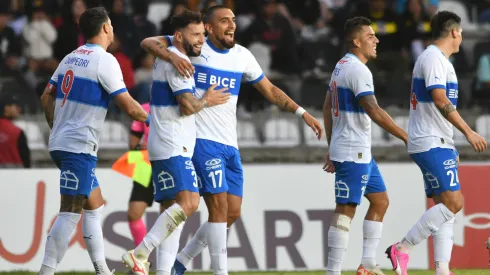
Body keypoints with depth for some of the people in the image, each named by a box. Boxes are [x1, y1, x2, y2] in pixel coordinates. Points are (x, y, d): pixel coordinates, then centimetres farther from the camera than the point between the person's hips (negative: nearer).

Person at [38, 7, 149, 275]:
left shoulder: (70, 58, 12)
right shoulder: (104, 60, -12)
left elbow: (46, 97, 17)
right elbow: (129, 107, -13)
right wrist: (150, 119, 5)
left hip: (60, 142, 9)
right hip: (80, 147, -9)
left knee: (95, 205, 16)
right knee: (70, 212, -10)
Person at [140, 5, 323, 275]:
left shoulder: (242, 56, 10)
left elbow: (270, 90, 20)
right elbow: (148, 42, -12)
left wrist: (302, 113, 13)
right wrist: (172, 56, -32)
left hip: (230, 144, 7)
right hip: (202, 139, -7)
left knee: (232, 212, 6)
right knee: (219, 206, -14)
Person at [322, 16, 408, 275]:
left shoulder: (341, 67, 14)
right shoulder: (357, 70, -16)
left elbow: (327, 108, 20)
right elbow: (374, 111, -23)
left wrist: (331, 147, 23)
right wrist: (406, 137, -19)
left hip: (361, 152, 10)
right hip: (353, 153, -10)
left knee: (380, 201, 14)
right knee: (346, 210, -9)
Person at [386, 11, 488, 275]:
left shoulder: (435, 58, 20)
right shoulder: (434, 58, -12)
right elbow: (440, 100, -22)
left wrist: (450, 149, 26)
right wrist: (468, 132, -21)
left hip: (437, 143, 11)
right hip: (432, 144, -11)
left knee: (445, 205, 6)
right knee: (453, 202, -16)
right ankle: (402, 249, -13)